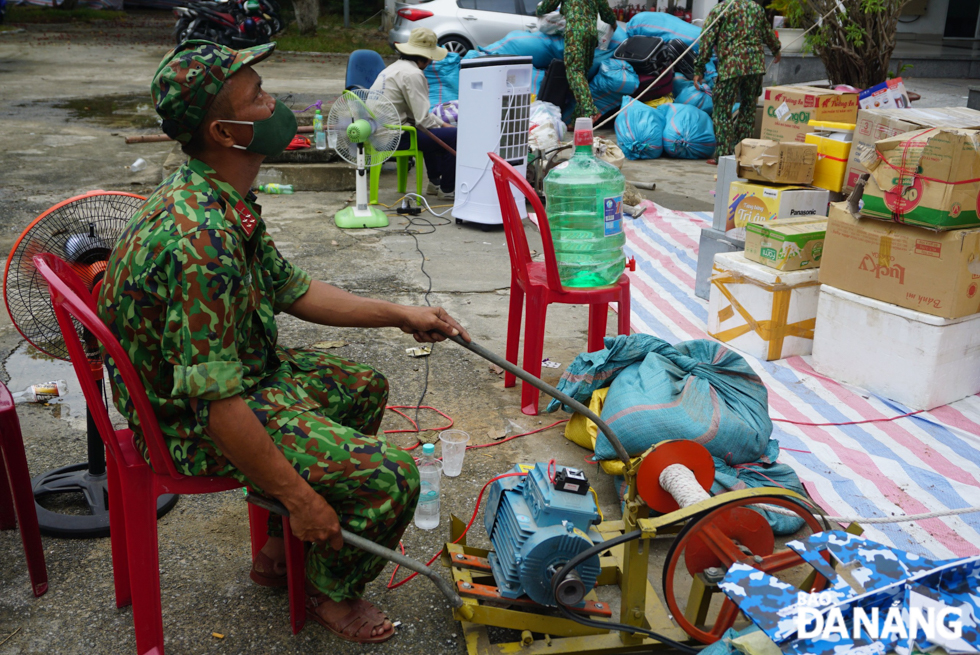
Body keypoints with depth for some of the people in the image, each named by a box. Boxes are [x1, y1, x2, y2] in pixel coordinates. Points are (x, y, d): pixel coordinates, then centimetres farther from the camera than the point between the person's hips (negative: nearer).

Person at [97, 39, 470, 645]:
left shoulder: (223, 198, 0)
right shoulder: (201, 240, -33)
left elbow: (292, 290, 11)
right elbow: (217, 404, -32)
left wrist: (399, 315, 7)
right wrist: (299, 496, -23)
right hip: (197, 419, -10)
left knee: (365, 388, 22)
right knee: (391, 478, -16)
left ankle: (284, 551, 27)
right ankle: (332, 591, 17)